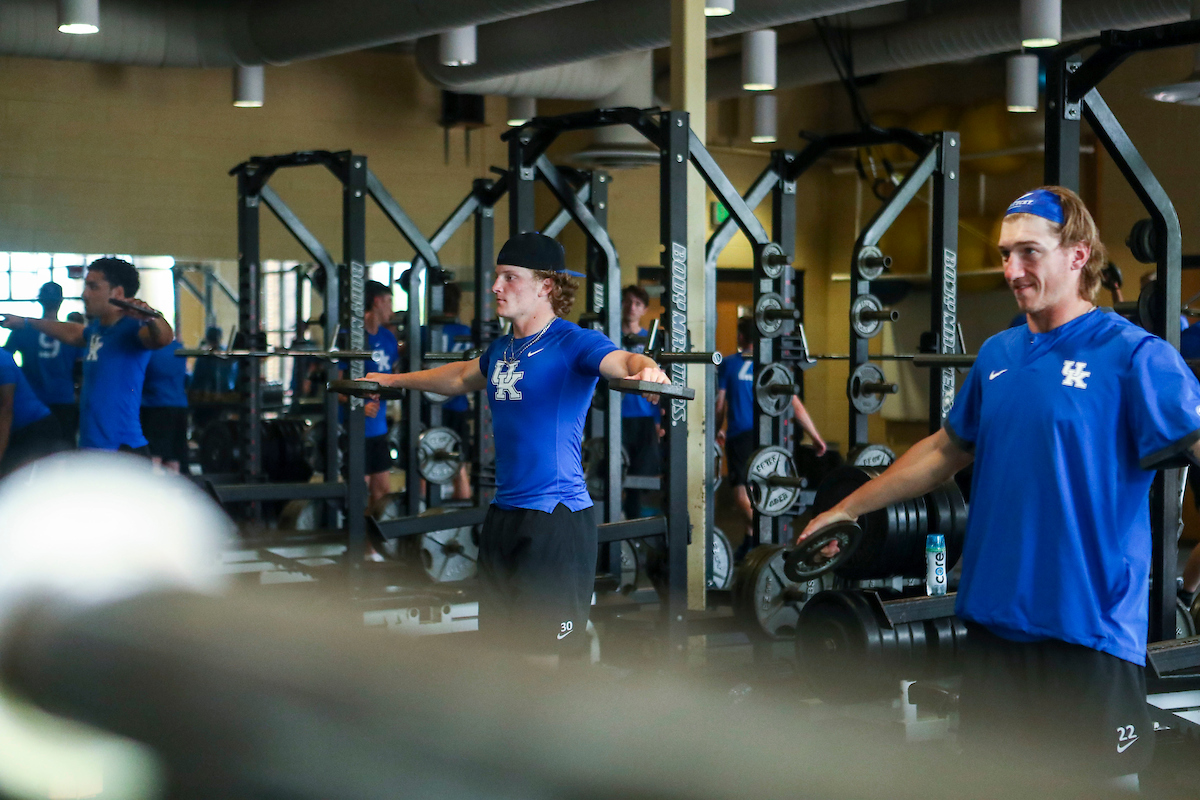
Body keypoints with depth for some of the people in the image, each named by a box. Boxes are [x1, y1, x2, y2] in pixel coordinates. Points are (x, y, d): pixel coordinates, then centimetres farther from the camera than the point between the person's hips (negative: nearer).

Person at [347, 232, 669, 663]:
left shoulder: (573, 342, -10)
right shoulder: (502, 349, 13)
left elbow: (620, 360, -30)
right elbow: (462, 377, 33)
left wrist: (647, 369, -54)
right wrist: (392, 380, 44)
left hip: (555, 517, -8)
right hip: (504, 512, 8)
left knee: (539, 656, -5)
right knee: (500, 649, 12)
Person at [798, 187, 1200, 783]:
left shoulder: (1131, 354, -9)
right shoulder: (998, 354, 10)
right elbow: (946, 450, 22)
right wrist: (849, 508, 24)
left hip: (1089, 622, -6)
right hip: (996, 615, 6)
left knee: (1107, 776, 4)